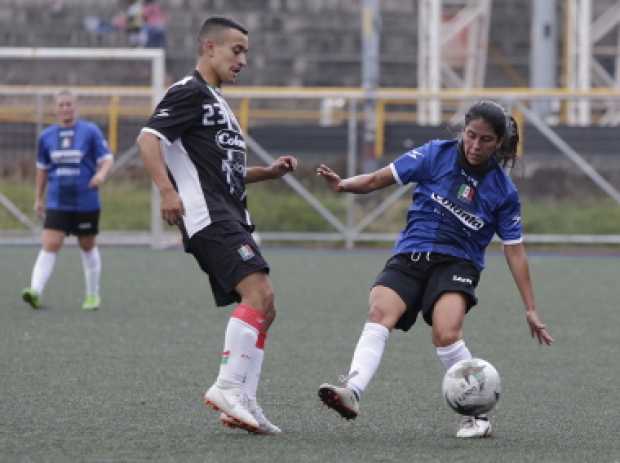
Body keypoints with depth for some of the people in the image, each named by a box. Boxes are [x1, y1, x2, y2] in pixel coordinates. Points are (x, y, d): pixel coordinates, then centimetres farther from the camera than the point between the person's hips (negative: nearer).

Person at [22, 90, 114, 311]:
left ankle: (93, 295, 25)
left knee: (88, 247, 11)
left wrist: (102, 173, -25)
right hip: (57, 203, 1)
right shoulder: (47, 136, 7)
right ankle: (36, 291, -24)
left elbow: (107, 158, -3)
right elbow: (42, 168, 18)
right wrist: (39, 198, 20)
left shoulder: (90, 131, -2)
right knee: (50, 245, -13)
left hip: (86, 202, -1)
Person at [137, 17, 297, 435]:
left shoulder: (216, 101, 26)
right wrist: (168, 190, -30)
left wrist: (269, 172, 19)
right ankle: (227, 387, -24)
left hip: (231, 219, 10)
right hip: (208, 216, -10)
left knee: (263, 311, 6)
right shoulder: (189, 93, -4)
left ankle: (244, 404, 5)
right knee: (260, 293, -23)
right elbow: (148, 139, -17)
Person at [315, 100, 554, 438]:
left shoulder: (503, 191, 2)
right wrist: (344, 185, -15)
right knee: (379, 314, -27)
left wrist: (531, 310, 5)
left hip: (457, 263, -1)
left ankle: (478, 416, -10)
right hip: (410, 256, 1)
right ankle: (351, 391, -45)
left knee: (446, 333, -28)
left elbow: (514, 251, 6)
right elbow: (382, 179, 4)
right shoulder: (437, 155, 2)